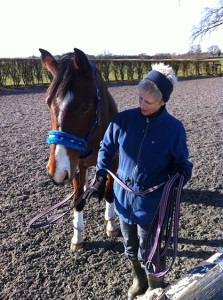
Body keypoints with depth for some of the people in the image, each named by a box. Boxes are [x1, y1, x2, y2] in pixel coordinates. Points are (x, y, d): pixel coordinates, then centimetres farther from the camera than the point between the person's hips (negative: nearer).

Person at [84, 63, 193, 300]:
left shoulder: (174, 128, -15)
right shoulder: (123, 120, -9)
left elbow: (181, 162, -2)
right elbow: (107, 148, 6)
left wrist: (180, 174, -24)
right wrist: (100, 179, 1)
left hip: (151, 206, -3)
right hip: (124, 199, 4)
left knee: (149, 254, 14)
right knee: (130, 248, 24)